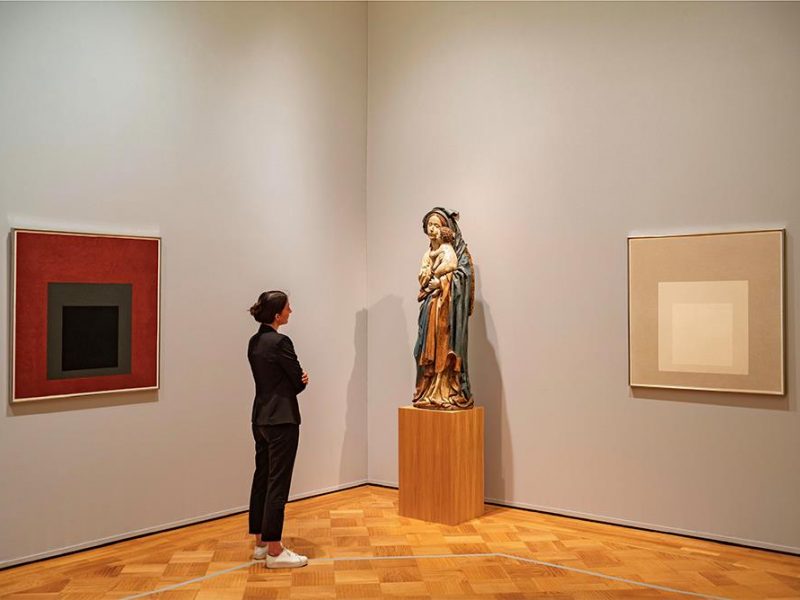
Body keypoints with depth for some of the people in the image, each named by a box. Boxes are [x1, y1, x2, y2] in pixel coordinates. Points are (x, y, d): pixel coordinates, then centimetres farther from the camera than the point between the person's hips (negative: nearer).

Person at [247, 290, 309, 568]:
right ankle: (274, 551, 2)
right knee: (277, 483, -4)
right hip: (282, 419, -9)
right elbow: (299, 381, -12)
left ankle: (261, 542, 23)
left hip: (261, 417, 9)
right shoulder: (280, 342, -17)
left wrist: (298, 379, -2)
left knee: (262, 479, 14)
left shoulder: (254, 342, 9)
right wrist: (300, 380, 10)